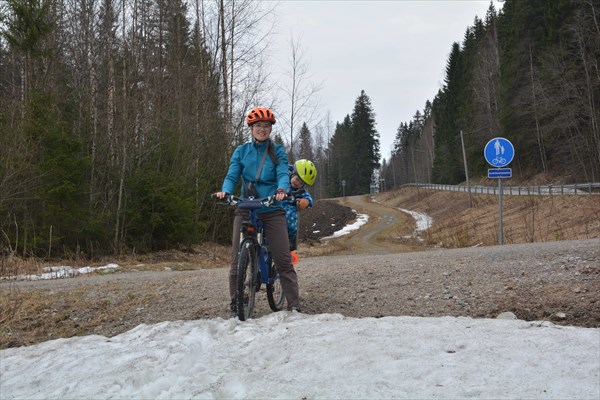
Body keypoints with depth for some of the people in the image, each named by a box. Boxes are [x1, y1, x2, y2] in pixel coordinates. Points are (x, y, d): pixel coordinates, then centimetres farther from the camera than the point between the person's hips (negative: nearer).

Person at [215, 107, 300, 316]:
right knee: (237, 260, -1)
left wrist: (281, 190, -30)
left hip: (272, 210, -1)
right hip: (246, 210, 1)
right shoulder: (241, 151, 9)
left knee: (284, 260, -6)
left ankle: (294, 306, -1)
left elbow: (283, 173, -7)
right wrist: (225, 191, -21)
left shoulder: (277, 151, 7)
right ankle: (235, 306, 12)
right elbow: (232, 176, 2)